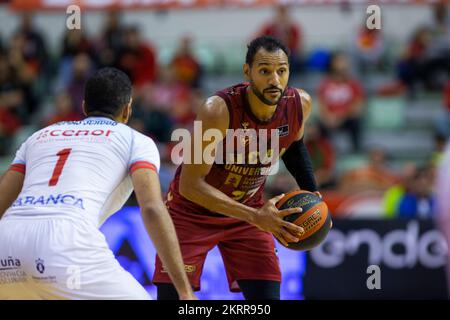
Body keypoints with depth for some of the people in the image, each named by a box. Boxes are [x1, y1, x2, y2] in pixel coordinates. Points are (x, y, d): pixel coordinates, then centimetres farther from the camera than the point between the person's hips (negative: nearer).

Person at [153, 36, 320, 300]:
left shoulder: (301, 104, -15)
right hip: (191, 210, -4)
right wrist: (255, 217, -41)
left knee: (267, 297, -5)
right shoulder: (219, 110, -33)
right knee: (173, 295, -9)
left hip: (248, 211, 4)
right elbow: (189, 184, -33)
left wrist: (312, 196, -4)